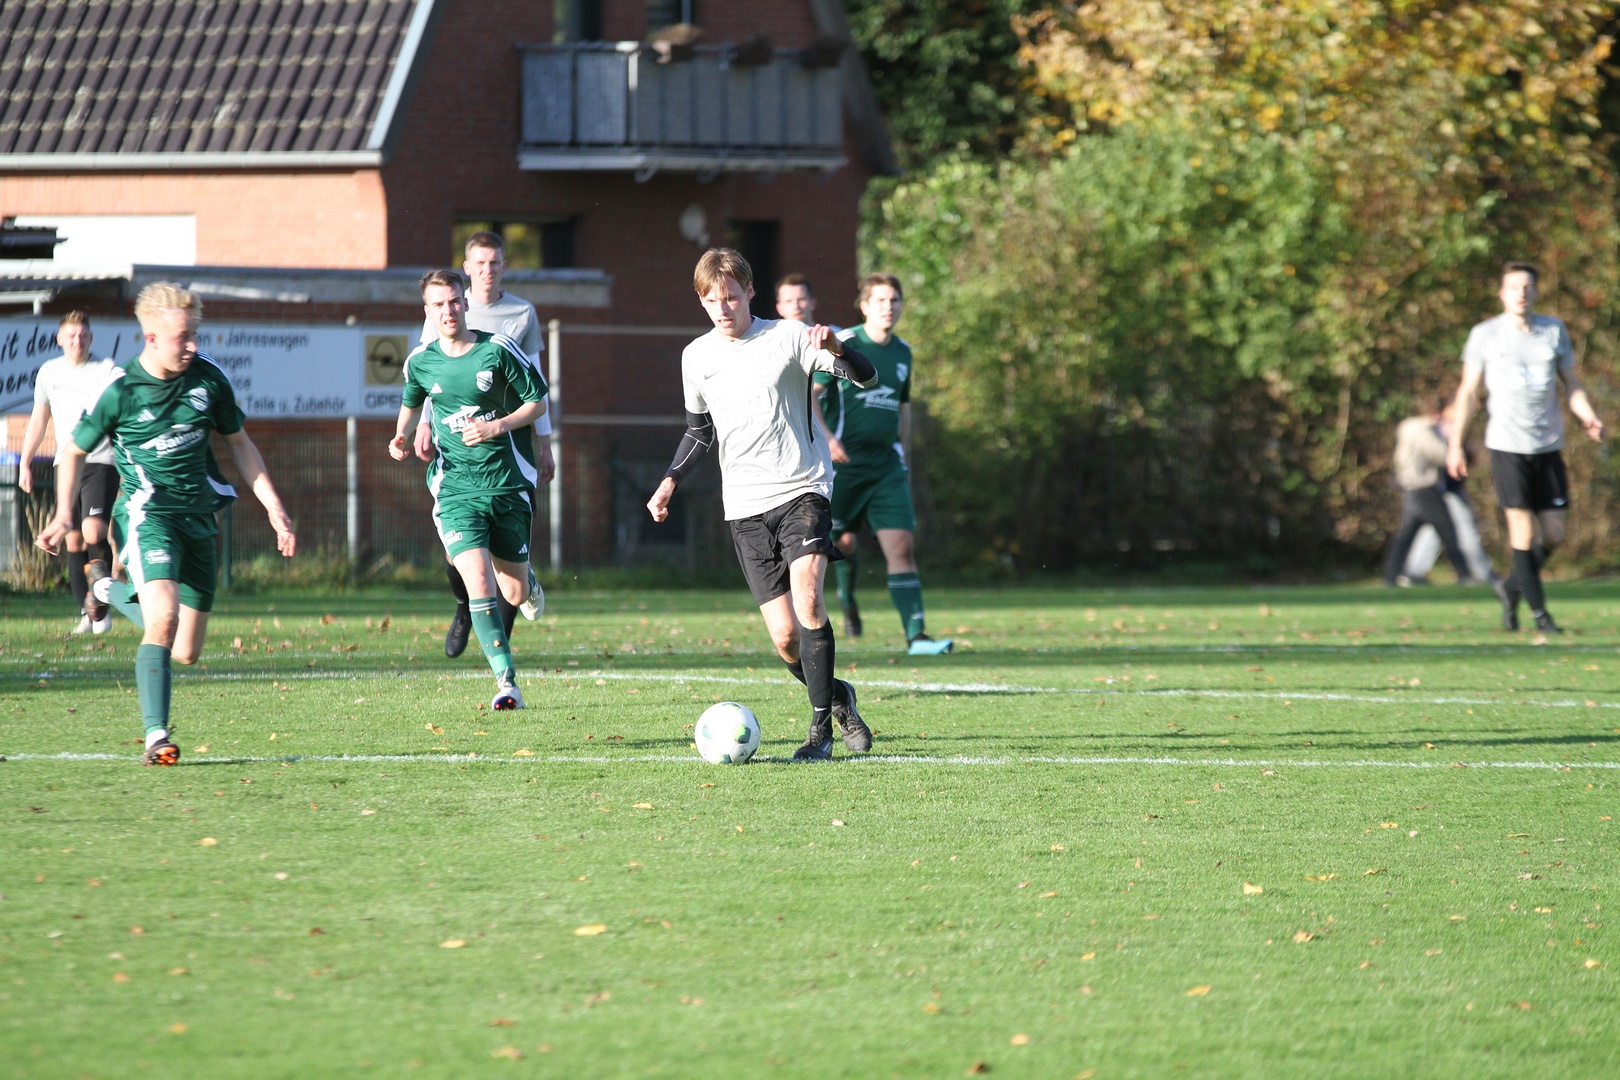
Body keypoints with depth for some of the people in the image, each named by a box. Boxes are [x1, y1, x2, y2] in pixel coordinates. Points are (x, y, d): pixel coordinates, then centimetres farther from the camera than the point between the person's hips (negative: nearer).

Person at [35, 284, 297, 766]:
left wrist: (274, 507, 8)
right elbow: (74, 450, 3)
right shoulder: (120, 391, -11)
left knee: (186, 653, 8)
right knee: (164, 616, -28)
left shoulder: (208, 379, 0)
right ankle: (157, 736, -27)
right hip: (148, 513, -5)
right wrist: (64, 516, -8)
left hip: (199, 518, 5)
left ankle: (112, 589, 37)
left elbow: (240, 444, 13)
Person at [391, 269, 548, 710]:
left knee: (516, 593, 10)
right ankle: (506, 682, -17)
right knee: (479, 585, -19)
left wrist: (497, 426, -14)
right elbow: (411, 401, 23)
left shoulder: (498, 350, -6)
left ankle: (529, 580, 50)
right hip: (456, 487, 0)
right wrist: (401, 435, 3)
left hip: (507, 481, 0)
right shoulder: (421, 362, 1)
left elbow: (538, 403, 1)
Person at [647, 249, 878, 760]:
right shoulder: (697, 357, 9)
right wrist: (671, 480, 11)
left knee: (806, 595, -26)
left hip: (802, 490, -3)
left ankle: (821, 725, -19)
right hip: (745, 506, 3)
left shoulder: (788, 337, -4)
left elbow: (867, 377, -11)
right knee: (784, 636, -4)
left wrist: (836, 346, -31)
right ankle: (837, 698, 24)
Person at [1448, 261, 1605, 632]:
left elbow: (1572, 384, 13)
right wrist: (1455, 444, 1)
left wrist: (1588, 418, -7)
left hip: (1548, 446, 3)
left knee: (1553, 535, 1)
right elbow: (1468, 391, 5)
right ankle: (1539, 614, -4)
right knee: (1523, 531, -10)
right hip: (1507, 445, -3)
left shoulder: (1554, 331, 7)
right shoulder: (1485, 336, 0)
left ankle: (1512, 587, 26)